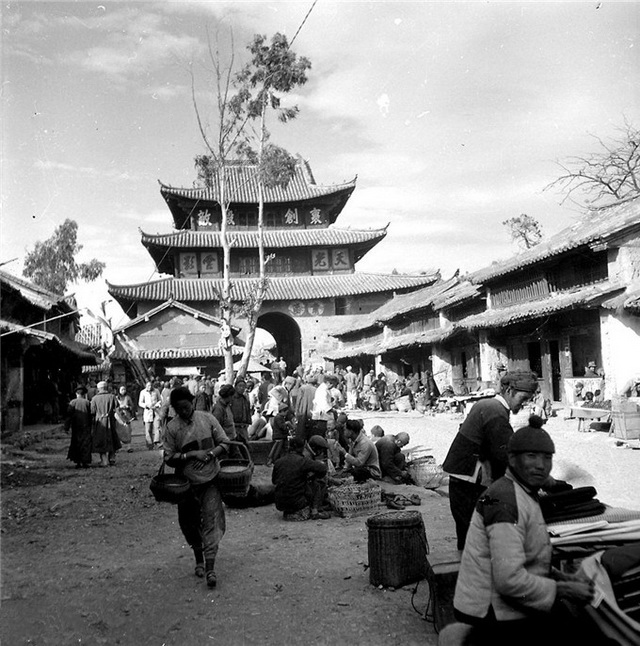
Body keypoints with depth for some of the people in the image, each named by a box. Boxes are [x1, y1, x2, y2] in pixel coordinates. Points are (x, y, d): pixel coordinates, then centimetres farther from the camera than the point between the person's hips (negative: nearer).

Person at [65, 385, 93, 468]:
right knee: (86, 444, 5)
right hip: (86, 427, 0)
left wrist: (66, 427, -2)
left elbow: (68, 415, -5)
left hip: (76, 427, 0)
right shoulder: (87, 402, -2)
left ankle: (78, 462, 5)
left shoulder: (72, 402, -2)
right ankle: (85, 462, 3)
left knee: (76, 444, 8)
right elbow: (91, 415, -3)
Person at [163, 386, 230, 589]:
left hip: (211, 479, -1)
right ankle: (199, 559, 34)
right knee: (189, 523, 12)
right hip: (187, 482, 1)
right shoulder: (172, 427, -4)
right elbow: (169, 458, -5)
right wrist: (192, 454, -17)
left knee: (211, 521, -8)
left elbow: (224, 444, 2)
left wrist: (210, 454, -15)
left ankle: (210, 567, -6)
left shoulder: (207, 418, -2)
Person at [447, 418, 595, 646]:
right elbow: (509, 579, -26)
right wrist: (563, 590, -15)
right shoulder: (506, 501, -21)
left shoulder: (524, 495, 12)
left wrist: (562, 577, 4)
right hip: (494, 615, -10)